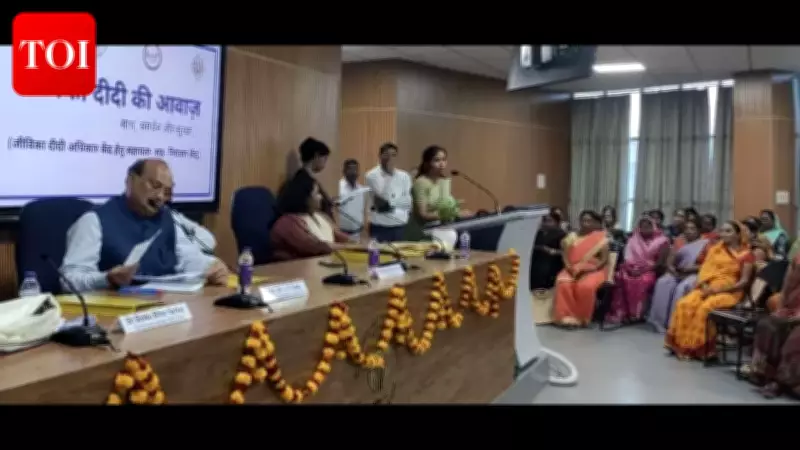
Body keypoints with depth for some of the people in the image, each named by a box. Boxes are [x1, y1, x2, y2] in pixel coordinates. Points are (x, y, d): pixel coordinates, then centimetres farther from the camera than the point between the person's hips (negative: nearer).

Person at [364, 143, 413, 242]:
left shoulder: (404, 176, 5)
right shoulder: (372, 175, -4)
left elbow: (408, 201, 3)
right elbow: (383, 197, -12)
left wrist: (390, 203, -8)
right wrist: (389, 175, -14)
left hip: (399, 224, 3)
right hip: (379, 224, -3)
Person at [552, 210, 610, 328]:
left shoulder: (602, 238, 3)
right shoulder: (572, 236, 12)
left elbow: (604, 259, -3)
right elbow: (565, 255, 8)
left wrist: (589, 268, -17)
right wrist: (569, 267, -12)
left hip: (594, 271, -3)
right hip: (572, 270, 3)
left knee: (586, 286, -36)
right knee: (563, 283, -30)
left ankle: (582, 317, -19)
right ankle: (567, 316, -26)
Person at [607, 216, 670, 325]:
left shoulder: (661, 241, 3)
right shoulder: (633, 240, 15)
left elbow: (660, 262, -6)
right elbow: (627, 258, 9)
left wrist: (643, 269, -17)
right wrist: (629, 267, -13)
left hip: (650, 271, -3)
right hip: (633, 269, 3)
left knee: (643, 281, -37)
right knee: (619, 277, -30)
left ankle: (636, 314, -27)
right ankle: (619, 313, -29)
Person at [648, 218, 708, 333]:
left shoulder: (705, 243, 1)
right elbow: (669, 261, 9)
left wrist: (690, 268, -17)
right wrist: (673, 270, -12)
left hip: (695, 274, -4)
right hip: (677, 273, 4)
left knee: (682, 288, -35)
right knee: (663, 282, -27)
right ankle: (660, 320, -26)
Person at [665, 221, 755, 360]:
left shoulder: (746, 254, 3)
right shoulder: (715, 249, 17)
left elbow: (744, 281, -4)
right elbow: (705, 270, 11)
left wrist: (718, 289, -14)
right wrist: (704, 286, -10)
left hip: (729, 291, -4)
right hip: (708, 287, 4)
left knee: (705, 308, -33)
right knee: (684, 304, -24)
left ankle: (697, 347, -23)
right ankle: (681, 344, -17)